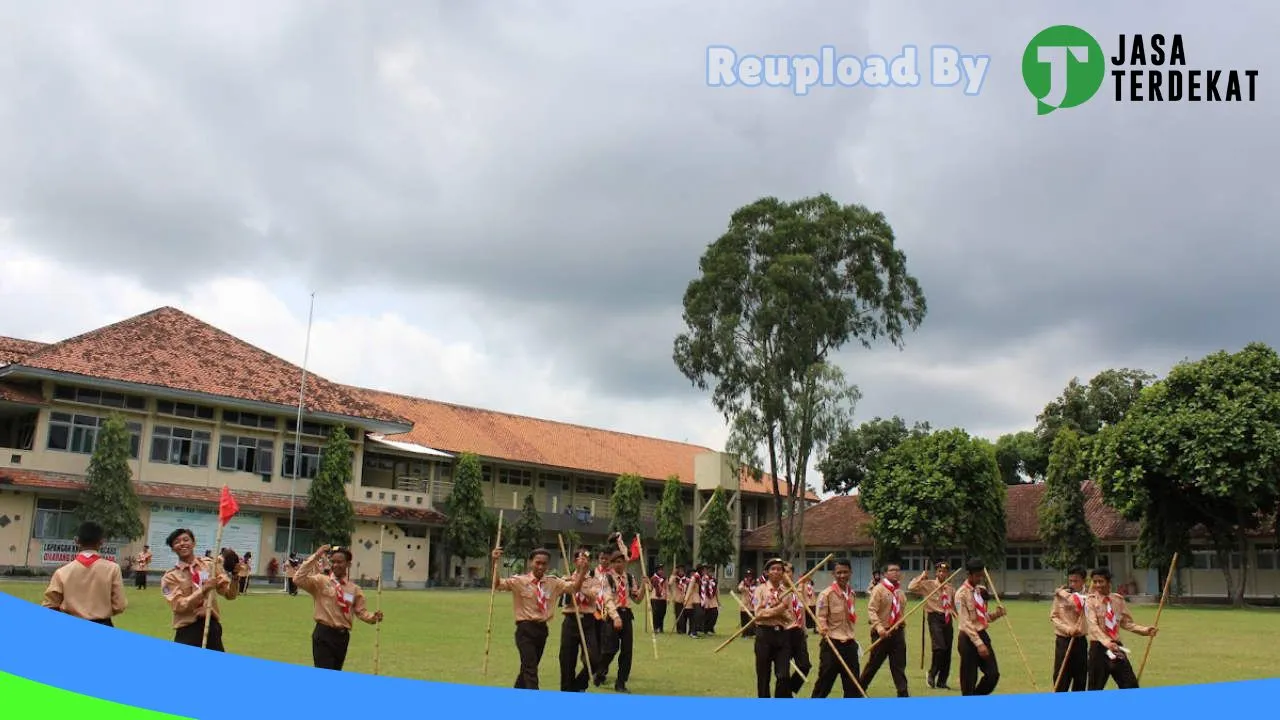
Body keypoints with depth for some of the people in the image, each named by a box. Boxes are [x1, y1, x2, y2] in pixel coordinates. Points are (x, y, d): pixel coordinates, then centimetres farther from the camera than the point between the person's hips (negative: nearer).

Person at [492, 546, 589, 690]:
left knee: (528, 667, 18)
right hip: (525, 629, -5)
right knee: (530, 668, -15)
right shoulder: (519, 581, -6)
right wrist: (495, 563, -29)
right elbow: (497, 585, -14)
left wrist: (582, 569, -17)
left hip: (542, 629, 5)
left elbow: (574, 587, -1)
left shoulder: (554, 583, 5)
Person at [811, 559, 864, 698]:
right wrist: (823, 630, -33)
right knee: (824, 682, 1)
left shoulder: (851, 593, 9)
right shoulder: (826, 594, -12)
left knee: (852, 683, 9)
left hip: (850, 644, 6)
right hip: (832, 643, -6)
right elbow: (820, 616, -14)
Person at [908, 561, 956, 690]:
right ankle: (931, 675, 0)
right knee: (939, 647, -22)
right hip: (935, 618, -6)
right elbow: (911, 588, -15)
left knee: (948, 651, 7)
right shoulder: (928, 584, -2)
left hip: (947, 619, 6)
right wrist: (922, 576, -13)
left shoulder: (949, 588, 16)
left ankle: (942, 681, 20)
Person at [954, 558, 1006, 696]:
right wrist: (978, 644, -24)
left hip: (983, 635, 7)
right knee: (969, 679, 0)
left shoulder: (982, 590, 10)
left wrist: (996, 614, -4)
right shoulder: (962, 594, -14)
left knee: (993, 674, 4)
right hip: (969, 638, -7)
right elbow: (965, 623, -19)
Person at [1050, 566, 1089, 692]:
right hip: (1063, 640, -2)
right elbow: (1053, 617, -3)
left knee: (1081, 679, 8)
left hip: (1080, 641, 2)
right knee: (1061, 678, -2)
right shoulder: (1060, 595, -2)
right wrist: (1067, 628, -15)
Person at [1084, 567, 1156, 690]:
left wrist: (1144, 630, -4)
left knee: (1131, 684, 6)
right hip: (1099, 647, -4)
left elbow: (1126, 623, 12)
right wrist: (1107, 642, -36)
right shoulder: (1090, 601, -8)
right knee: (1096, 688, 2)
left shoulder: (1118, 600, 5)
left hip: (1117, 646, 4)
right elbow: (1093, 626, -21)